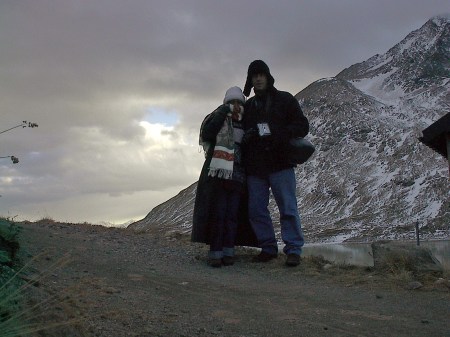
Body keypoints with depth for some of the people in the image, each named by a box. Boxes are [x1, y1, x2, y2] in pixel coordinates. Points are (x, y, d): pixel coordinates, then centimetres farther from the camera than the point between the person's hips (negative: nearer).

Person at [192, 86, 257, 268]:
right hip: (218, 171, -3)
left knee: (232, 214, -2)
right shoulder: (218, 119, 6)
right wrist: (224, 111, -11)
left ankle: (228, 251, 2)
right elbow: (206, 134, -13)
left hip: (237, 175, 4)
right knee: (217, 211, -8)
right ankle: (215, 253, -7)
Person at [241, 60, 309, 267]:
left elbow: (302, 126, 0)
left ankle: (293, 250, 0)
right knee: (256, 209, 4)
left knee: (288, 208, -6)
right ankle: (268, 248, 14)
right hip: (255, 167, 5)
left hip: (280, 164, -4)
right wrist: (246, 137, -4)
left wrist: (279, 134, -17)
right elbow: (240, 132, 21)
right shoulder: (248, 106, 18)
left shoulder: (285, 100, 6)